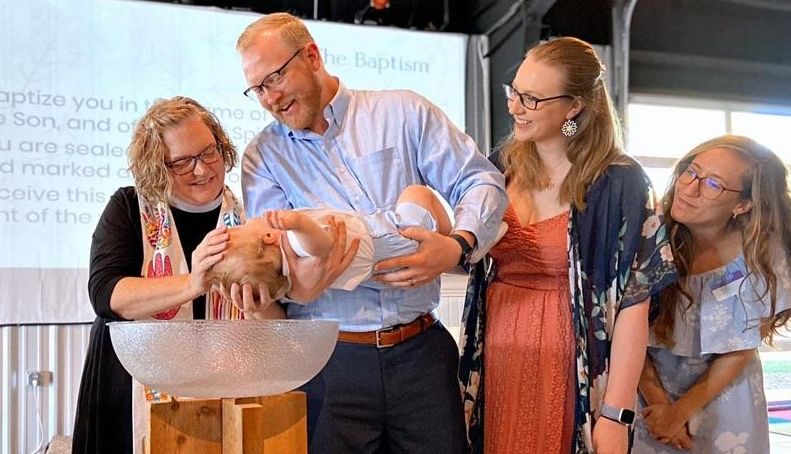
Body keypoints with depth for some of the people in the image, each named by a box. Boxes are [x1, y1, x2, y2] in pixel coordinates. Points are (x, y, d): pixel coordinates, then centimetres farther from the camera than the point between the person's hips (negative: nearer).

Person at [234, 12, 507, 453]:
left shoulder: (404, 113, 5)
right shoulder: (262, 157, 7)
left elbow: (483, 181, 3)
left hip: (420, 349, 1)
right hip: (329, 361, 0)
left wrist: (458, 245, -16)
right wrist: (296, 285, -27)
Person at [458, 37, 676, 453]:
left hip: (569, 374, -4)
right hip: (495, 364, 4)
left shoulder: (619, 183, -10)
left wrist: (616, 415, -14)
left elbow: (632, 305, -11)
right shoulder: (501, 165, 4)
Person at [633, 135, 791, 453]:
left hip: (723, 395, 0)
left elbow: (739, 353, -11)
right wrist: (656, 400, -15)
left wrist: (679, 412, -10)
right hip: (650, 389, 0)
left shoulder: (759, 255, -19)